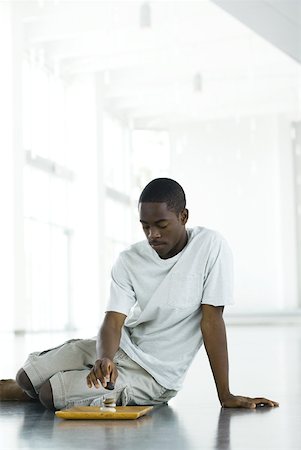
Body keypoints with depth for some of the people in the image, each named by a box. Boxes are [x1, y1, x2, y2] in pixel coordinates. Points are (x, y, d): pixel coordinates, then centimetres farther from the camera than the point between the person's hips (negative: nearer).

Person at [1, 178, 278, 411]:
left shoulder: (210, 246, -18)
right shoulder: (129, 260, -6)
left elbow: (212, 319, -18)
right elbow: (114, 321, -15)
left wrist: (226, 396, -18)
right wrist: (105, 358, -39)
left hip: (155, 374, -4)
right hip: (121, 347, 5)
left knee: (49, 395, -14)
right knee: (26, 380, -2)